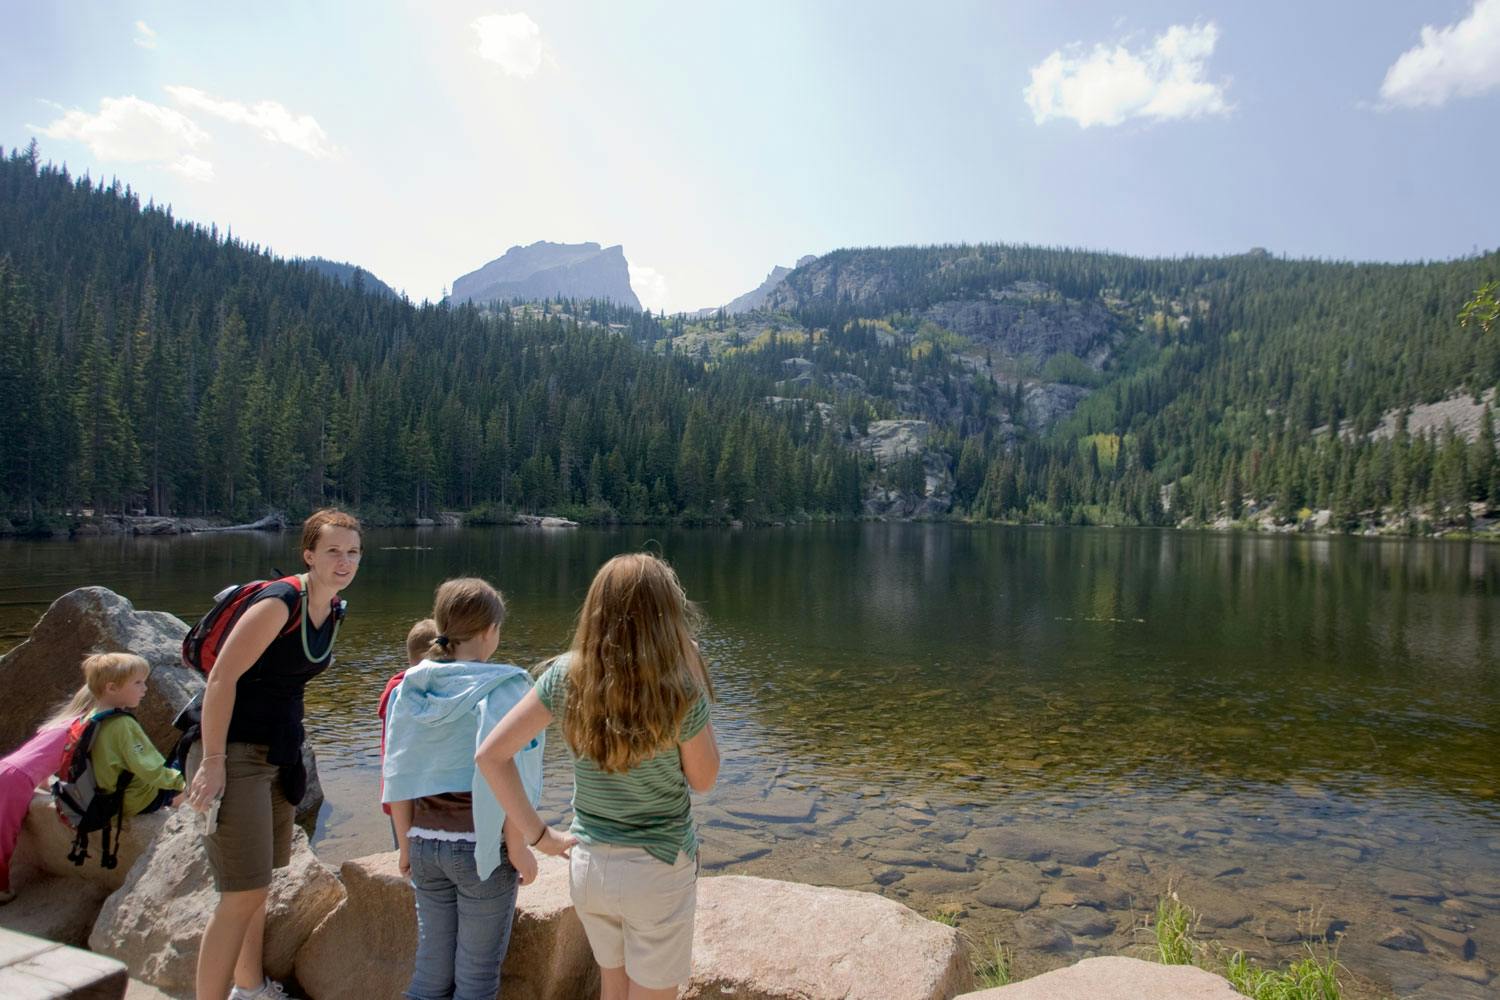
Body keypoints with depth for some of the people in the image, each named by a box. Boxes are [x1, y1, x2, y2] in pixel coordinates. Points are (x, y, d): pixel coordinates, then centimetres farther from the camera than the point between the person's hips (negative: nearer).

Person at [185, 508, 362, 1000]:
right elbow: (222, 677, -22)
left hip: (277, 753, 9)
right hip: (234, 752, -9)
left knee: (257, 883, 21)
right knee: (243, 894, -7)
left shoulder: (334, 609, 6)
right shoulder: (279, 603, -20)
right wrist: (213, 763, -23)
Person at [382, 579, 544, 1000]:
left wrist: (406, 843, 15)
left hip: (426, 844, 5)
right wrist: (518, 850, -9)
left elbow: (398, 776, 5)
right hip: (481, 847, -5)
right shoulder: (503, 688, -15)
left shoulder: (410, 688, 1)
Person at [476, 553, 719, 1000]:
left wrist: (537, 834, -6)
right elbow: (703, 779, -6)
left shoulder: (567, 676, -12)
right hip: (658, 870, -4)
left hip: (588, 864, 4)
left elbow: (491, 754, -12)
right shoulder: (681, 691, -22)